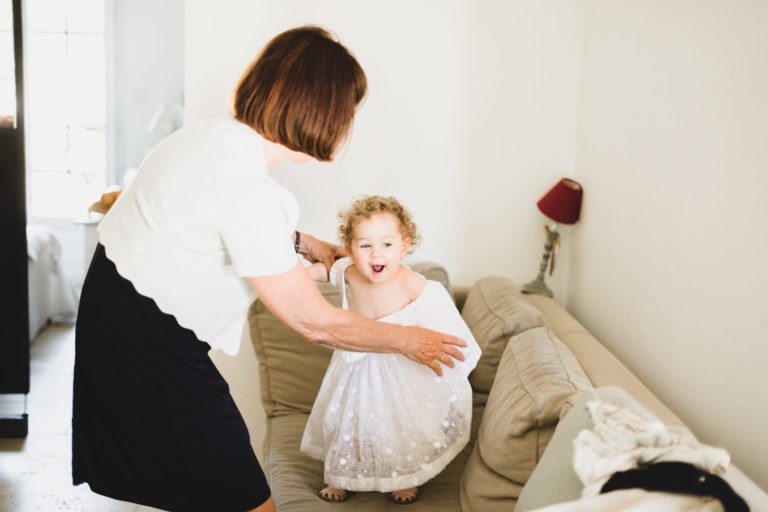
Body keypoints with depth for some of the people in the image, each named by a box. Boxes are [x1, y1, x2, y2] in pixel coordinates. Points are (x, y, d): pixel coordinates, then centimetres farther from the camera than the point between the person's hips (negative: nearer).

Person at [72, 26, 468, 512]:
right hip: (149, 350, -10)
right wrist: (409, 340, -5)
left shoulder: (212, 131, -1)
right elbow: (315, 322, -19)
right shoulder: (249, 192, -28)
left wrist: (300, 242, 21)